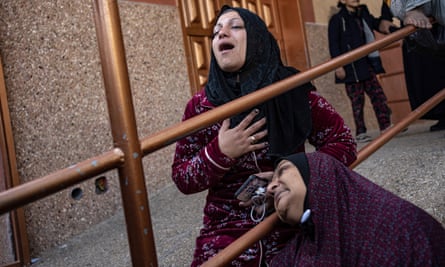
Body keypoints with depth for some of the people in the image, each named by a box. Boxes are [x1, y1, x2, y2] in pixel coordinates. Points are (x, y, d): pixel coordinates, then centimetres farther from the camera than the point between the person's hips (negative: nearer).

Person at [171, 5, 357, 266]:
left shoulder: (292, 90, -4)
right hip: (227, 235, 0)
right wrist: (219, 153, -16)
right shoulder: (201, 105, -2)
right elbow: (181, 179, 2)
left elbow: (343, 142, -1)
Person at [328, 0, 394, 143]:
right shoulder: (337, 19, -4)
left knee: (378, 95, 3)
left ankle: (386, 126, 10)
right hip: (351, 67, -6)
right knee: (357, 100, -2)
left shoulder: (363, 15, 15)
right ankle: (360, 133, 6)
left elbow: (379, 24, 21)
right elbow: (333, 44, -10)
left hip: (366, 65, 6)